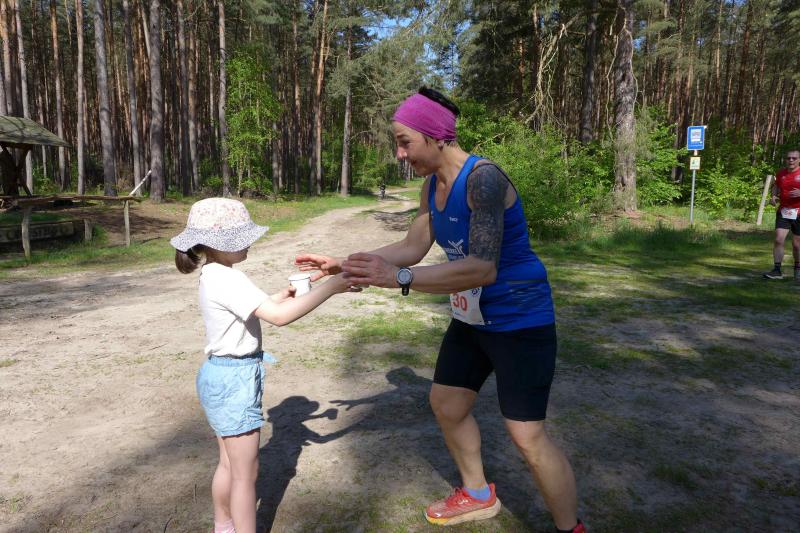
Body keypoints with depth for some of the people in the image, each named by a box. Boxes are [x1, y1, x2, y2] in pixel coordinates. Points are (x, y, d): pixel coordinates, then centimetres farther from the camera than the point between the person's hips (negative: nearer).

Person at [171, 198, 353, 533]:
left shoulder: (213, 275, 8)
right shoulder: (226, 279, -24)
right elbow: (280, 317, -34)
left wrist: (274, 299, 5)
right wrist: (331, 287, -32)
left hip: (221, 375, 10)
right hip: (235, 378, -10)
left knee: (230, 464, 25)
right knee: (246, 472, 4)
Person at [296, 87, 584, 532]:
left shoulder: (484, 179, -27)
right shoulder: (433, 186, 1)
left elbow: (482, 268, -36)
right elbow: (413, 247, 6)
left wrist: (399, 278, -39)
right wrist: (342, 265, 1)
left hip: (520, 322, -9)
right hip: (472, 318, 9)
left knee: (528, 437, -4)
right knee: (447, 404, 18)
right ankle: (478, 495, 42)